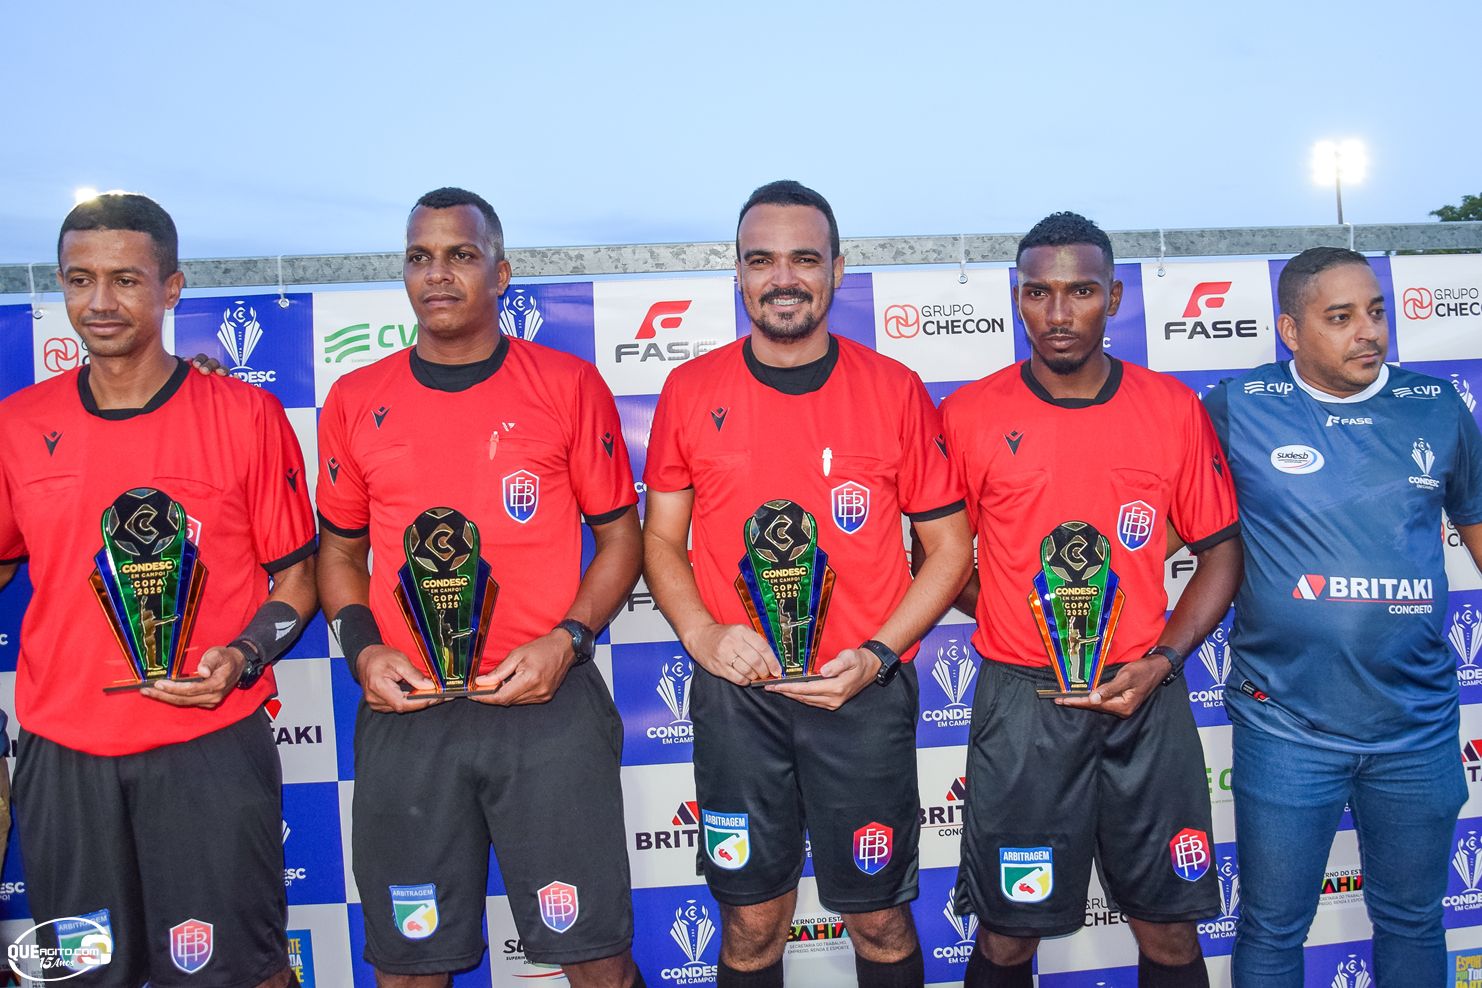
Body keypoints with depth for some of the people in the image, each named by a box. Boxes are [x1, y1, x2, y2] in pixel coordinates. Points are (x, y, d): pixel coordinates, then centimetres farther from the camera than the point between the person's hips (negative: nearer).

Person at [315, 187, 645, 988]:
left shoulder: (568, 386, 1)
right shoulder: (356, 401, 7)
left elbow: (619, 536, 4)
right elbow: (340, 551, 16)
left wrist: (565, 640, -10)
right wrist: (363, 648, -1)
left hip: (547, 705, -2)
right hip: (403, 713, 2)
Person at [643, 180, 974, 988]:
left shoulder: (894, 391, -2)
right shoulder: (691, 392, 1)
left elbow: (949, 547, 2)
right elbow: (661, 538, 7)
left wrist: (878, 654, -11)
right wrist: (701, 632, -11)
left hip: (864, 694, 0)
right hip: (735, 697, 1)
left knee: (879, 918, 13)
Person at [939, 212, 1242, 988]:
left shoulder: (1173, 408, 2)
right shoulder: (970, 414, -3)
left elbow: (1221, 551, 7)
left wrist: (1160, 661, -5)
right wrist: (1022, 623, -7)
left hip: (1145, 699, 2)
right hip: (1020, 700, -2)